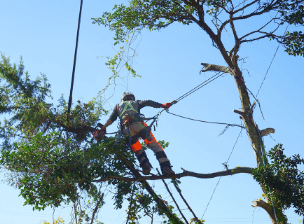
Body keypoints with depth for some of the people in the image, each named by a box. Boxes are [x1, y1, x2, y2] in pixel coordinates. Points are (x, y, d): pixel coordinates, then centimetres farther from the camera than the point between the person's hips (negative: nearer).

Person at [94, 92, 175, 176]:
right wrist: (162, 105, 8)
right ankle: (166, 167, -19)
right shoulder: (136, 102, 31)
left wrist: (102, 129, 18)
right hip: (139, 125, -2)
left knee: (138, 150, 17)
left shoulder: (118, 106, 35)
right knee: (155, 145, -3)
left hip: (126, 130, 2)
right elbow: (147, 103, 13)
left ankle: (145, 164, -11)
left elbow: (111, 119, 21)